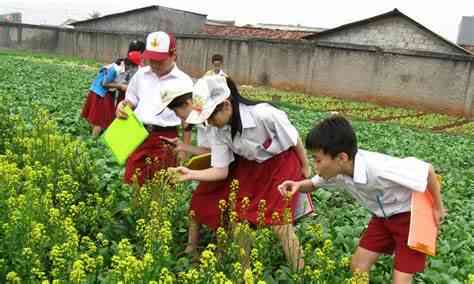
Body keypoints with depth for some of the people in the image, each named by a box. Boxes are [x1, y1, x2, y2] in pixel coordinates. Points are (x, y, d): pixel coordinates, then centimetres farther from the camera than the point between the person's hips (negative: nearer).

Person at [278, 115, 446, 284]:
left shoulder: (379, 169, -40)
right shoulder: (335, 170, -18)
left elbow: (427, 170, -28)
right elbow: (314, 185, 2)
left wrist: (438, 207, -14)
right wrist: (298, 185, -22)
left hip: (411, 216, -6)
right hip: (383, 216, 6)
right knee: (358, 265, 8)